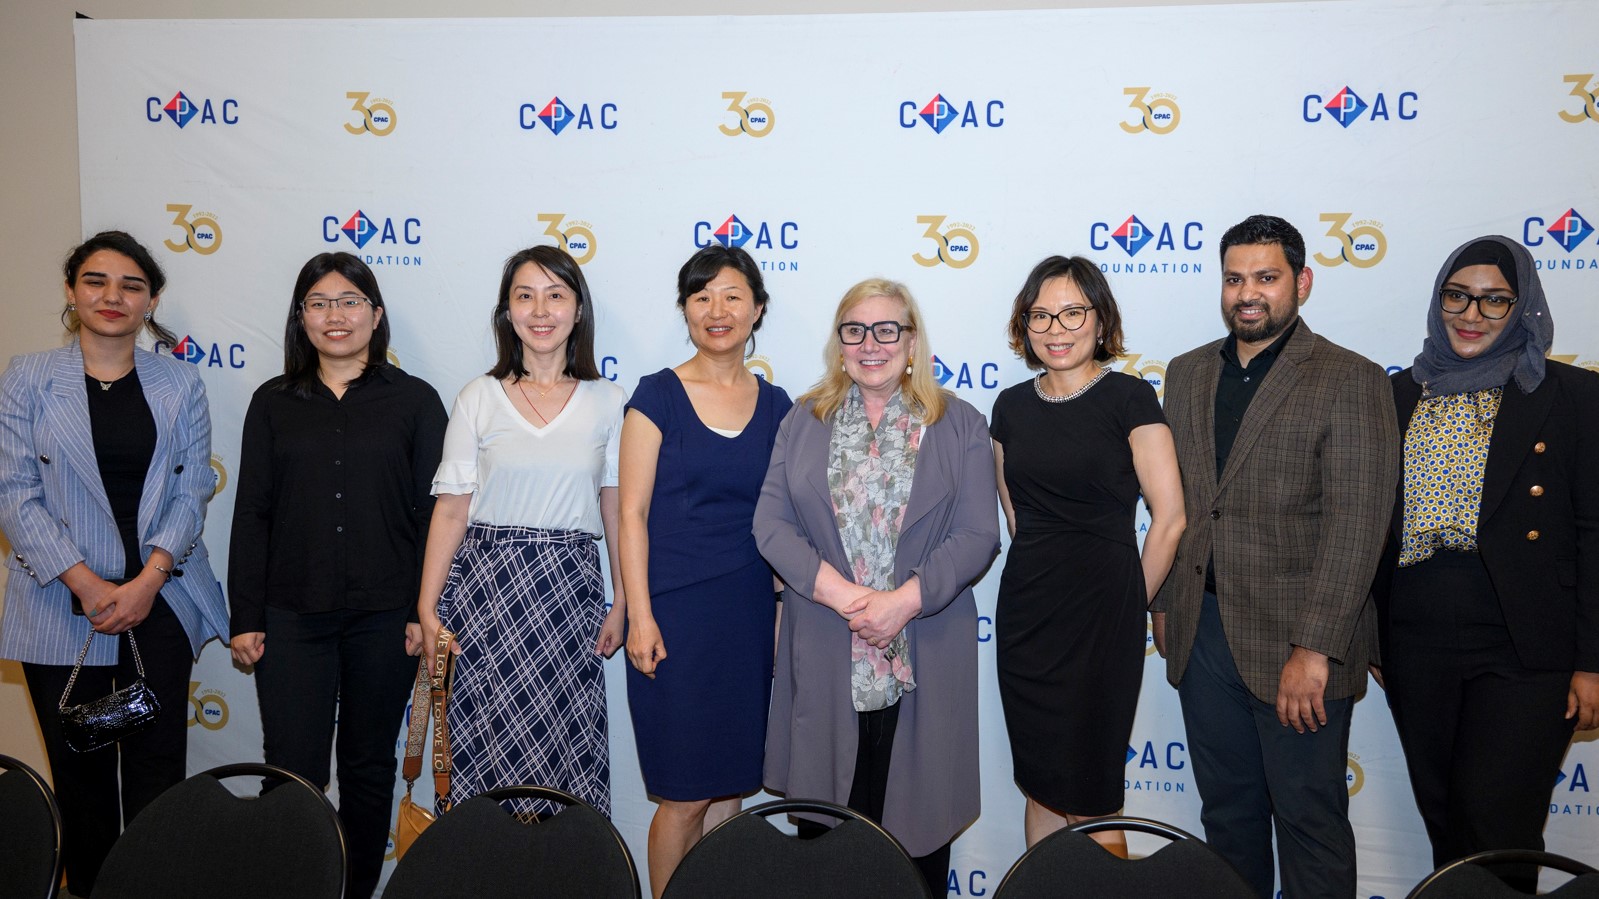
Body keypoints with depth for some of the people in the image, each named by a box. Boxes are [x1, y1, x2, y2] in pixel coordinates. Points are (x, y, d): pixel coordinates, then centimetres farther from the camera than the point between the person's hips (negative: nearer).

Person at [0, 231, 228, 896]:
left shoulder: (179, 384, 6)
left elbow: (192, 489, 2)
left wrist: (148, 579, -11)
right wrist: (85, 583, -13)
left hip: (160, 604, 1)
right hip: (61, 606, -1)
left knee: (157, 765, 3)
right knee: (81, 767, 7)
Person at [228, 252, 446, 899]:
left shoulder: (414, 401, 2)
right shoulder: (273, 403, 7)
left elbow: (435, 509, 0)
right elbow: (252, 514, 7)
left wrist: (427, 610, -6)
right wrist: (245, 617, 2)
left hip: (384, 616, -1)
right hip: (293, 615, 1)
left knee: (368, 769, 11)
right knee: (291, 772, -2)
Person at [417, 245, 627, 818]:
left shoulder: (608, 402, 4)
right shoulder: (479, 398, 2)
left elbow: (616, 510, 7)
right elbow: (451, 510, 1)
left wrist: (622, 603, 5)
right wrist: (427, 606, -3)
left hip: (569, 588, 0)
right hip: (486, 585, 0)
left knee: (567, 745, 2)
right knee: (485, 746, 2)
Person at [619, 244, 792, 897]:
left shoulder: (774, 405, 9)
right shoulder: (658, 395, -2)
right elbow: (633, 512, -4)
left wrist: (786, 607, 7)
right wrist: (640, 616, -10)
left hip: (750, 611, 4)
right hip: (676, 611, -4)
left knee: (730, 787, 10)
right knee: (685, 794, 0)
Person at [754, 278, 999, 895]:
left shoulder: (959, 426, 4)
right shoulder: (803, 423, 10)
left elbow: (978, 535, -4)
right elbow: (771, 524, 1)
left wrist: (904, 600, -16)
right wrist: (839, 592, -14)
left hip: (923, 657, -1)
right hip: (825, 659, 1)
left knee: (919, 809, 6)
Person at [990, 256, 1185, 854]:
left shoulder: (1129, 399, -7)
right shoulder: (1012, 407, 8)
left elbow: (1169, 519, -8)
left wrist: (1131, 602, 0)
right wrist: (1042, 574, 12)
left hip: (1102, 615, -5)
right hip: (1026, 613, 5)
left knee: (1090, 800, 1)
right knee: (1041, 787, 12)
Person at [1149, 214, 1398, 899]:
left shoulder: (1351, 381, -8)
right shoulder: (1187, 374, 10)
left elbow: (1355, 528, -14)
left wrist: (1314, 650, -19)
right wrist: (1163, 602, 10)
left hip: (1296, 640, -5)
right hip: (1202, 634, 5)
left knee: (1309, 818, 7)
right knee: (1227, 810, 16)